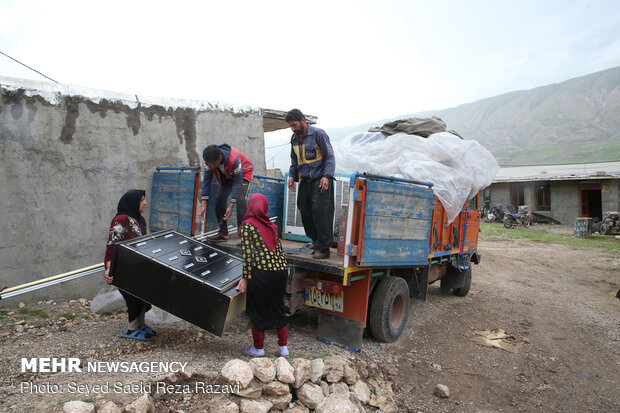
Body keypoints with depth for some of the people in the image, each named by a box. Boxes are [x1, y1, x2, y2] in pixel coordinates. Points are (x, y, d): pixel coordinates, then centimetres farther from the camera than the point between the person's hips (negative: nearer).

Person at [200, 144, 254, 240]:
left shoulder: (234, 159, -41)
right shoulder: (210, 161, -25)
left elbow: (238, 182, -35)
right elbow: (206, 181, -20)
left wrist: (231, 206, -36)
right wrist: (203, 205, -26)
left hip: (243, 174, -6)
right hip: (228, 177, 6)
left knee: (240, 200, -24)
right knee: (220, 199, -4)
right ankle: (223, 233, 6)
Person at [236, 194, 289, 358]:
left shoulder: (247, 226, -2)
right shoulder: (271, 226, 15)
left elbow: (247, 253, -9)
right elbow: (279, 250, 13)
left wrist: (245, 278, -6)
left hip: (262, 272, -6)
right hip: (282, 269, 6)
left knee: (257, 309, 11)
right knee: (278, 308, 17)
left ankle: (258, 348, 24)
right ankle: (283, 348, 23)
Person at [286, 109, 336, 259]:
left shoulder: (318, 134, -6)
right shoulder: (294, 138, 14)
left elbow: (330, 156, -8)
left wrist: (326, 176, -19)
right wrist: (292, 176, 9)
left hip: (320, 180, -7)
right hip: (304, 180, 7)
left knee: (320, 211, -13)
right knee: (305, 210, 5)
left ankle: (324, 248, -7)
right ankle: (316, 240, 21)